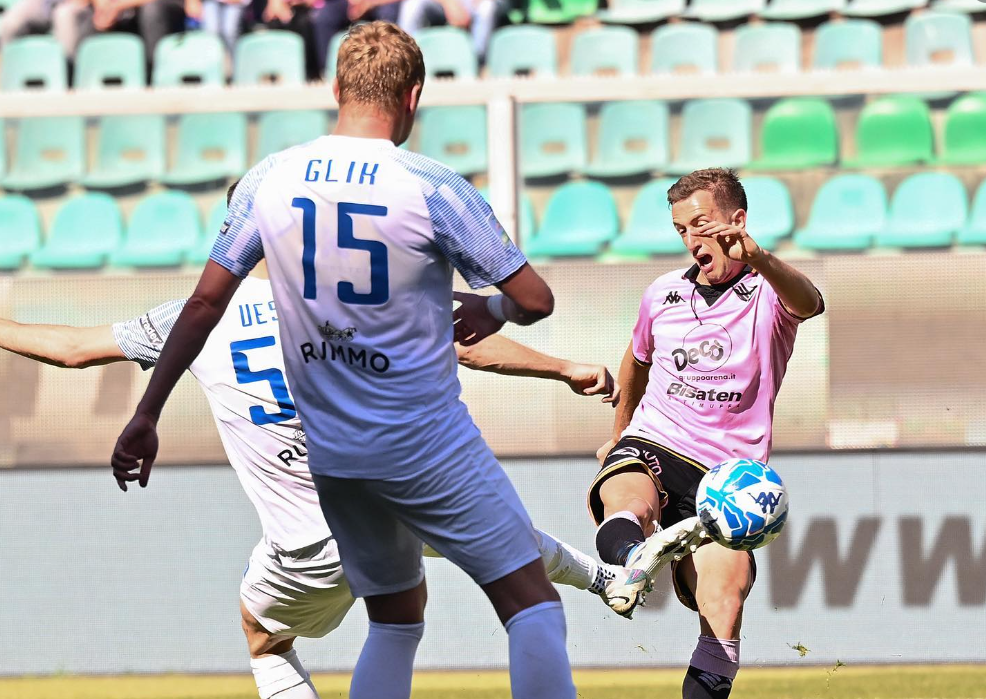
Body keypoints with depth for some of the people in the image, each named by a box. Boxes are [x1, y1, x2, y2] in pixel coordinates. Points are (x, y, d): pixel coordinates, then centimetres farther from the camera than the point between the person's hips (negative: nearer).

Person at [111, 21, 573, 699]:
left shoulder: (269, 180, 0)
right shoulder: (430, 187, -12)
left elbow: (205, 303, 2)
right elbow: (536, 300, -10)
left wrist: (147, 414, 9)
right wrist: (492, 312, 13)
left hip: (331, 453, 5)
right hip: (429, 447, -5)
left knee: (396, 617, 19)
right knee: (531, 600, -1)